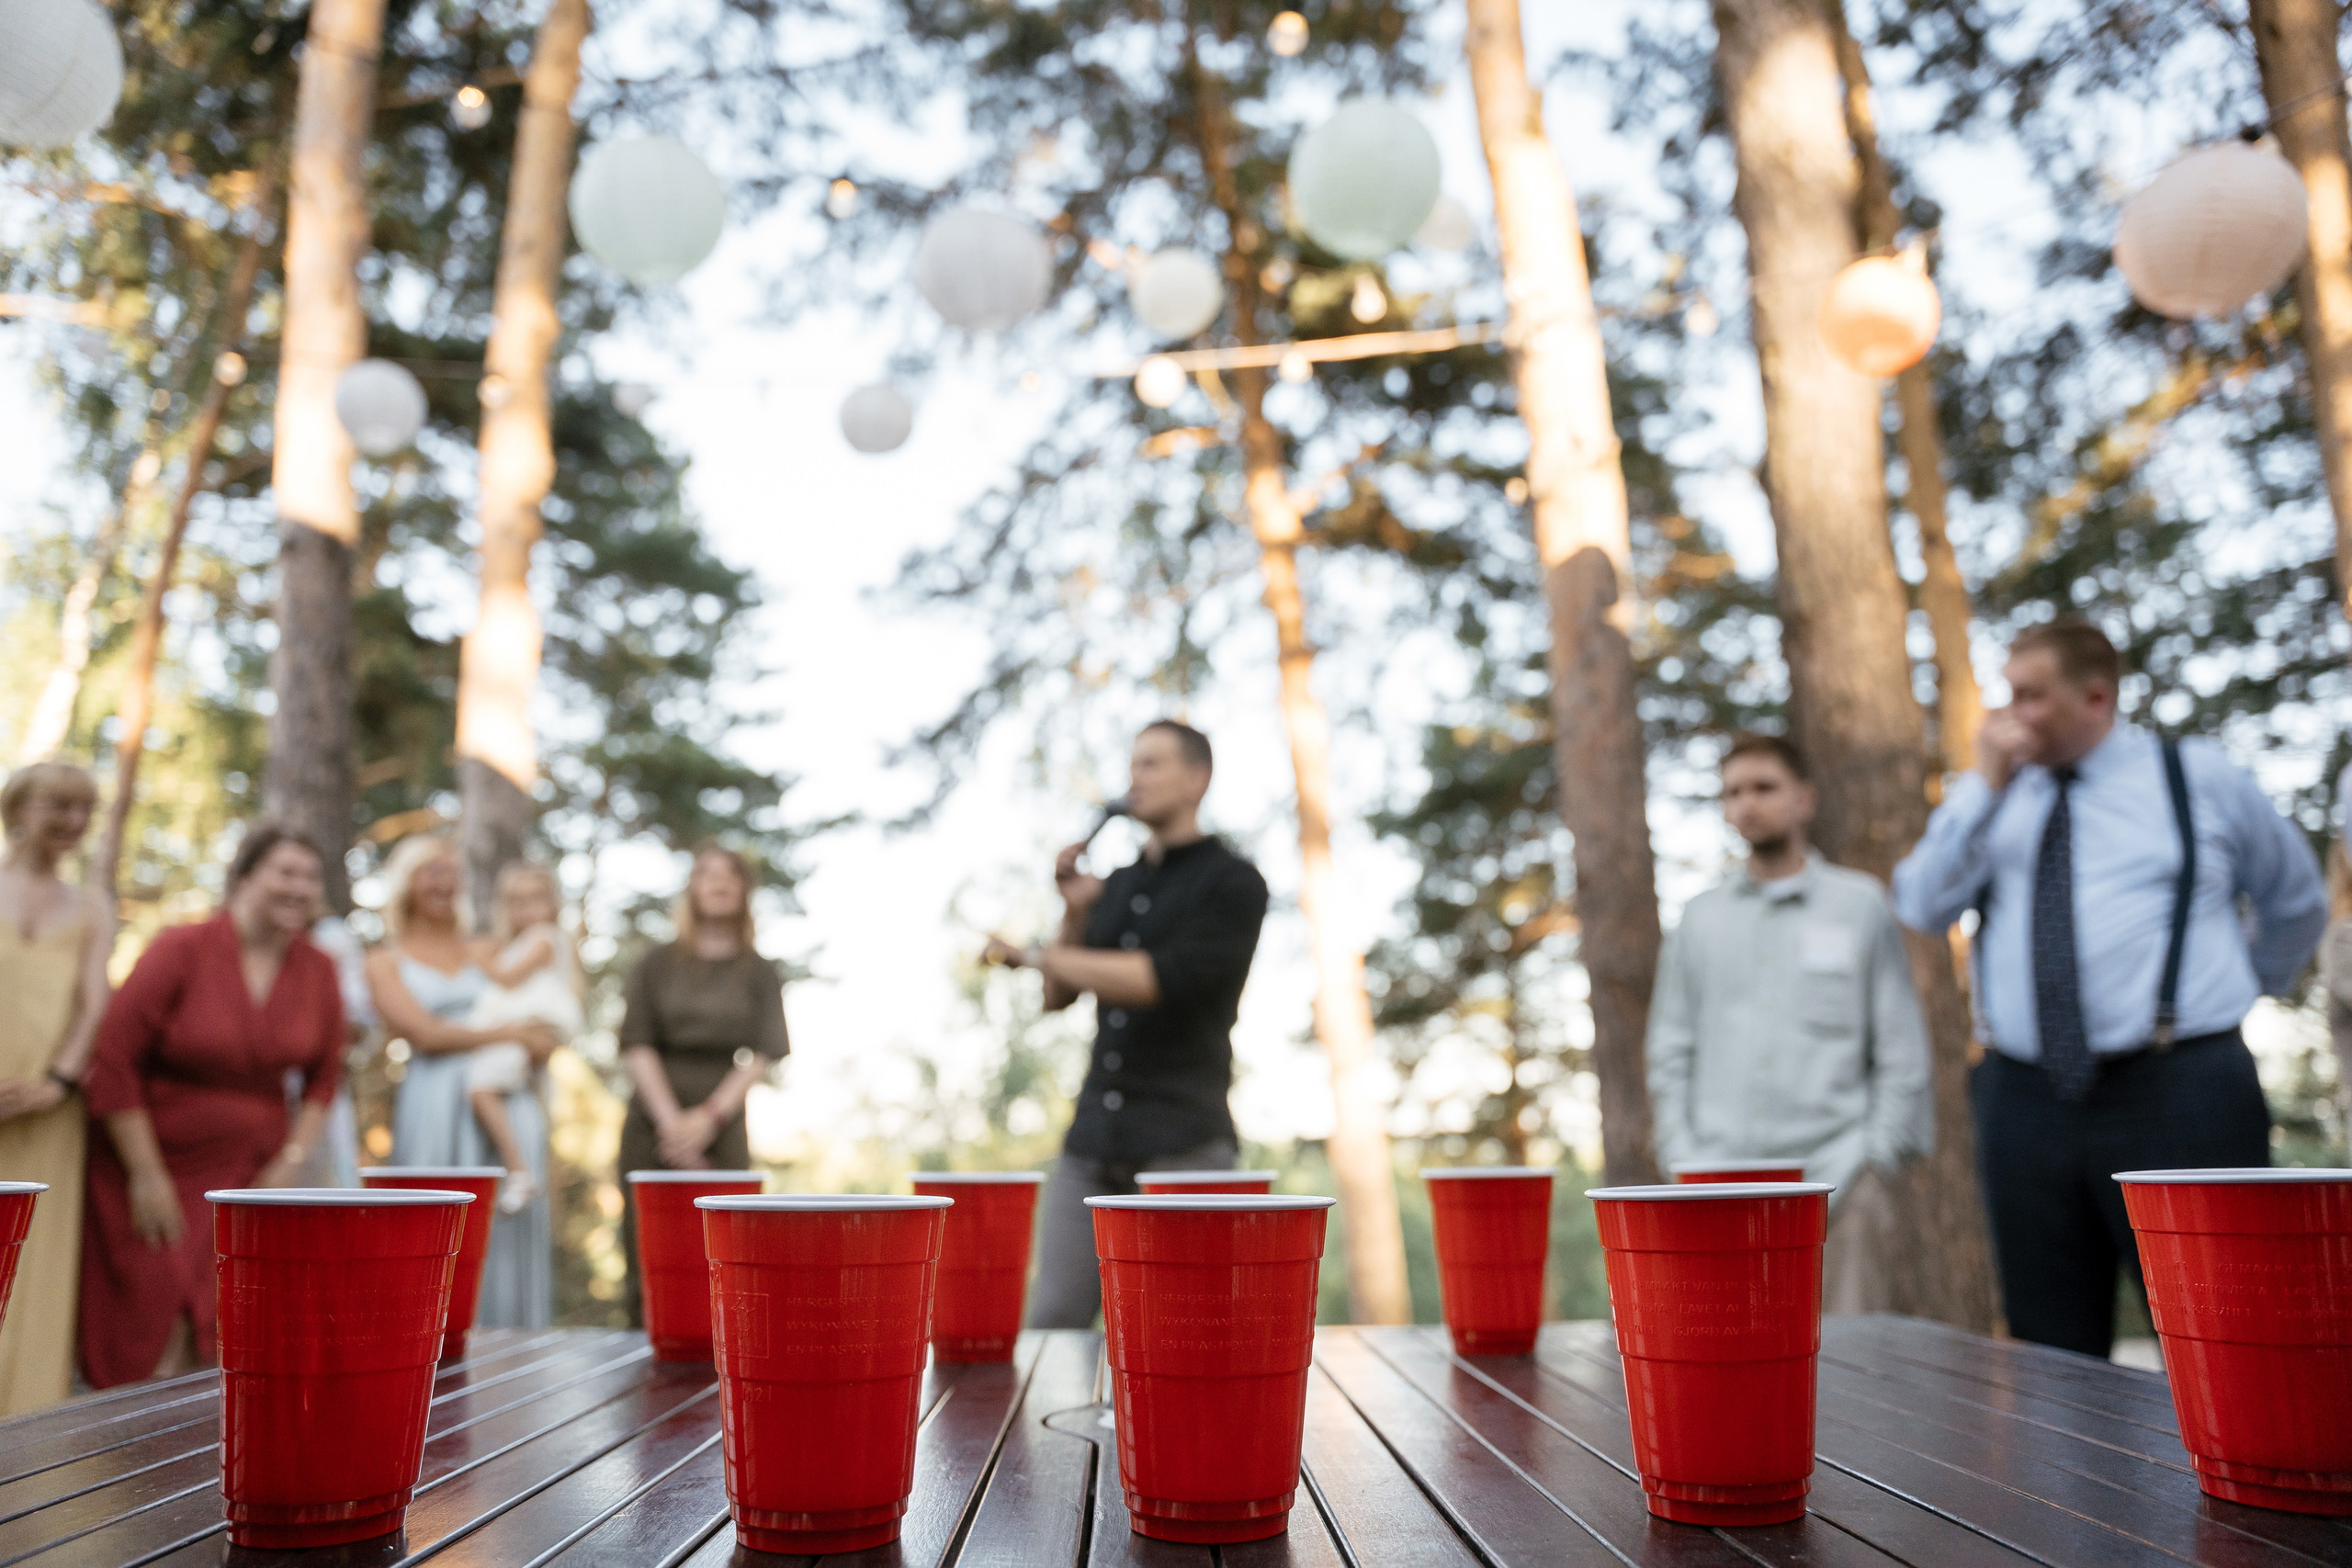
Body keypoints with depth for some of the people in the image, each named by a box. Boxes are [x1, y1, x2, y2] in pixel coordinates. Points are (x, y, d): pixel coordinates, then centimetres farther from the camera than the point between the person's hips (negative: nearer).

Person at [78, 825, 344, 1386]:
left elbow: (324, 1076, 9)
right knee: (156, 1335, -4)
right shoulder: (180, 950, -12)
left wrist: (291, 1160, -1)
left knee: (225, 1337, -5)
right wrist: (147, 1176, -12)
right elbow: (113, 1062, -11)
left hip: (250, 1170, 3)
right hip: (154, 1164, -3)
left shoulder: (318, 970, 0)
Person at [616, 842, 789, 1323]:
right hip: (653, 1123, 0)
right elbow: (636, 1045, 1)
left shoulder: (761, 972, 10)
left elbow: (763, 1053, 1)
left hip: (722, 1125, 0)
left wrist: (709, 1116, -11)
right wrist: (670, 1120, -11)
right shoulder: (656, 965, 10)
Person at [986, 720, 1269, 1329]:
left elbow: (1162, 978, -16)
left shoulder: (1233, 883, -2)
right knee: (1052, 1318, 1)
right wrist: (1074, 913, -1)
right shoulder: (1115, 886, 17)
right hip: (1093, 1139, 5)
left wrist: (1035, 956, -8)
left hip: (1184, 1142, -5)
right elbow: (1058, 997, 16)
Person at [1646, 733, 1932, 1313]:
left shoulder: (1860, 903, 8)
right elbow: (1671, 1051, 13)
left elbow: (1901, 1048, 5)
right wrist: (1681, 1153, 4)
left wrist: (1878, 1154, -3)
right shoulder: (1702, 916, 14)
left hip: (1836, 1178, -2)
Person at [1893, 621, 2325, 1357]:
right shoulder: (1995, 798, 11)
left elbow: (2295, 902, 22)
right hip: (2026, 1099, 2)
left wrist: (2234, 993, 19)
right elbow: (1922, 908, -4)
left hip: (2177, 1100, -2)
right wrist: (1985, 783, -8)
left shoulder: (2202, 777, 8)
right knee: (2052, 1360, 7)